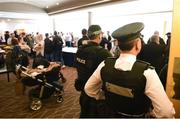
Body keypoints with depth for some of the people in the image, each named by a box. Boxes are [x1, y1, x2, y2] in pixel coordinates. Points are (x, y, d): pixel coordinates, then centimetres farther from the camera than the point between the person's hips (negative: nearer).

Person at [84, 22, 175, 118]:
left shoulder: (105, 65, -19)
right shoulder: (147, 72, -30)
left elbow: (89, 89, -4)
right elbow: (166, 112, -25)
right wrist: (151, 113, -6)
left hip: (110, 114, 3)